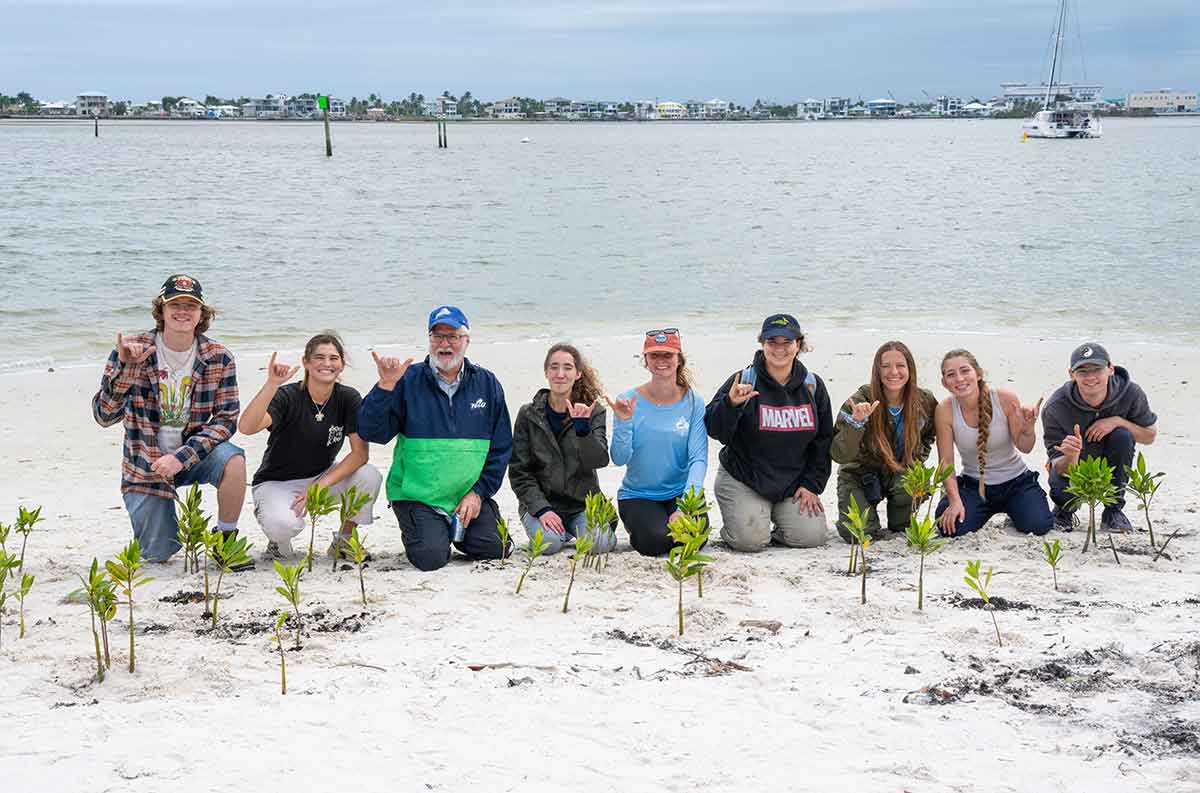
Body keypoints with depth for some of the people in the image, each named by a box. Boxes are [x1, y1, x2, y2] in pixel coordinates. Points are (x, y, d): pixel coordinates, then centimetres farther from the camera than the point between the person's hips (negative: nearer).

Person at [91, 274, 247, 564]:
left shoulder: (219, 358, -10)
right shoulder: (131, 349, -14)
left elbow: (226, 419, -12)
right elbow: (104, 416, -19)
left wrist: (181, 457, -25)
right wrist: (125, 367, -35)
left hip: (192, 455, 0)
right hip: (146, 464, 0)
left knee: (233, 459, -33)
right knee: (157, 556, -1)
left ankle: (226, 540, -11)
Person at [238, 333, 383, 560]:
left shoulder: (348, 399, -8)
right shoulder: (288, 397, -19)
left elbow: (361, 452, -13)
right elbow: (246, 427, -35)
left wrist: (320, 486, -23)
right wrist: (272, 384, -46)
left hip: (322, 478, 4)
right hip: (275, 482, -4)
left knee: (370, 476, -24)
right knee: (285, 525, -36)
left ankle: (343, 541, 0)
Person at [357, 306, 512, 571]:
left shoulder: (486, 383, 6)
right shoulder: (408, 380, -3)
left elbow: (501, 447, 7)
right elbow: (370, 432, -11)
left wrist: (479, 492, -3)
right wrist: (385, 386, -23)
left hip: (470, 495, 3)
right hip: (417, 496, -2)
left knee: (495, 549, -14)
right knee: (431, 557, -21)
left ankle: (457, 528, 19)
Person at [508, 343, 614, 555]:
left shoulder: (593, 412, 2)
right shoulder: (529, 415, 1)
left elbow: (600, 461, -11)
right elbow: (519, 472, -1)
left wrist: (583, 427, -27)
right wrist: (542, 509, -14)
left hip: (583, 502, 0)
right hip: (540, 500, 0)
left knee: (597, 544, -27)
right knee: (549, 543, -29)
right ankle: (561, 530, 8)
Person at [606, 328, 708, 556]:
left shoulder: (693, 402, -4)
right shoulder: (628, 401, -6)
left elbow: (699, 459, -11)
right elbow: (619, 459, -10)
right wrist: (623, 422, -27)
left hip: (680, 492, 1)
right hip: (638, 496, -1)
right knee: (656, 541, -26)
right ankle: (636, 528, 9)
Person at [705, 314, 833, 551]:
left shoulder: (812, 386, 4)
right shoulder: (743, 381, -8)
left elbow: (823, 440, 9)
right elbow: (714, 430, -12)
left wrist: (812, 485, 1)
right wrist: (731, 404, -32)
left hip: (794, 482, 3)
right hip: (743, 481, -3)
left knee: (811, 537, -12)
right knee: (750, 540, -21)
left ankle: (777, 518, 19)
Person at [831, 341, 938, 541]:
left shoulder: (925, 401, -9)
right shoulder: (860, 401, -19)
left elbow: (928, 435, 15)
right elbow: (840, 455, -24)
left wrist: (916, 460, -3)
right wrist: (856, 422, -40)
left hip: (903, 473, 2)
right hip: (859, 474, -2)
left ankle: (900, 529, 0)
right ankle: (869, 513, 15)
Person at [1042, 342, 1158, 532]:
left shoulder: (1131, 393, -23)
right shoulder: (1055, 407, -28)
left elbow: (1150, 436, -7)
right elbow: (1061, 469, -25)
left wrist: (1118, 421, -27)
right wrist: (1071, 457, -52)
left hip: (1110, 465, 2)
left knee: (1122, 436, -28)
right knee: (1063, 492, -33)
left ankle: (1114, 511, -11)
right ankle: (1065, 512, 10)